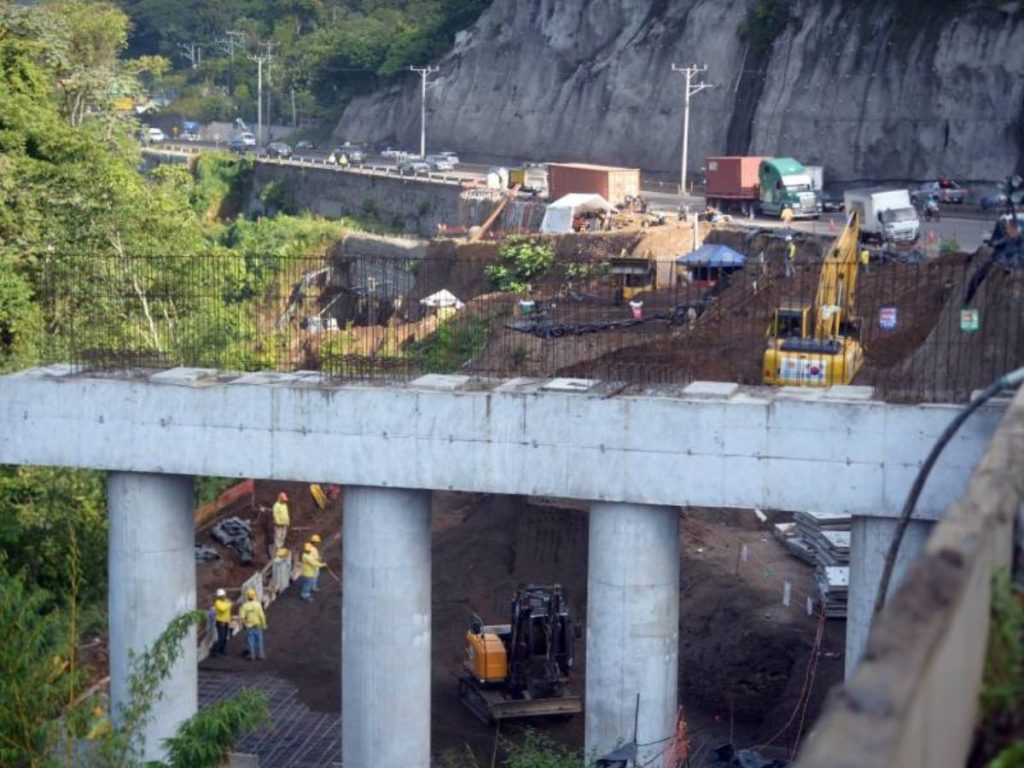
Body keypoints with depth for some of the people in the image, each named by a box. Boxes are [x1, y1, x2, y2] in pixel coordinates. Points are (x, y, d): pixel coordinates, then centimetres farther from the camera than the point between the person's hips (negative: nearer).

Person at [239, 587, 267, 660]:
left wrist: (244, 623, 1)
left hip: (249, 626, 0)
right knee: (259, 640, 13)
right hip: (257, 625, 0)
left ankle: (252, 656, 11)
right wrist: (264, 624, -2)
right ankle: (259, 654, 19)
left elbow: (241, 617, -17)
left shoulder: (244, 605, -14)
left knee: (250, 641, 8)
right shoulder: (258, 604, -16)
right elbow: (261, 615, -15)